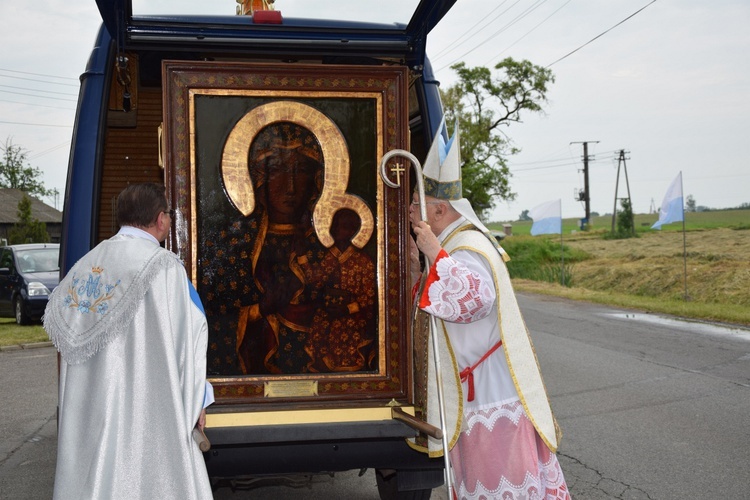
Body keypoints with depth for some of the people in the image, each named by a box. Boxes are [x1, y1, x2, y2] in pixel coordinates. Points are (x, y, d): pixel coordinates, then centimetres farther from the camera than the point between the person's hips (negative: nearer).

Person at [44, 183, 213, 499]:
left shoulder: (87, 263, 6)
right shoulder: (163, 265, -11)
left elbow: (58, 319, 6)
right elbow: (188, 334, -13)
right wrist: (196, 400, -3)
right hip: (147, 406, -6)